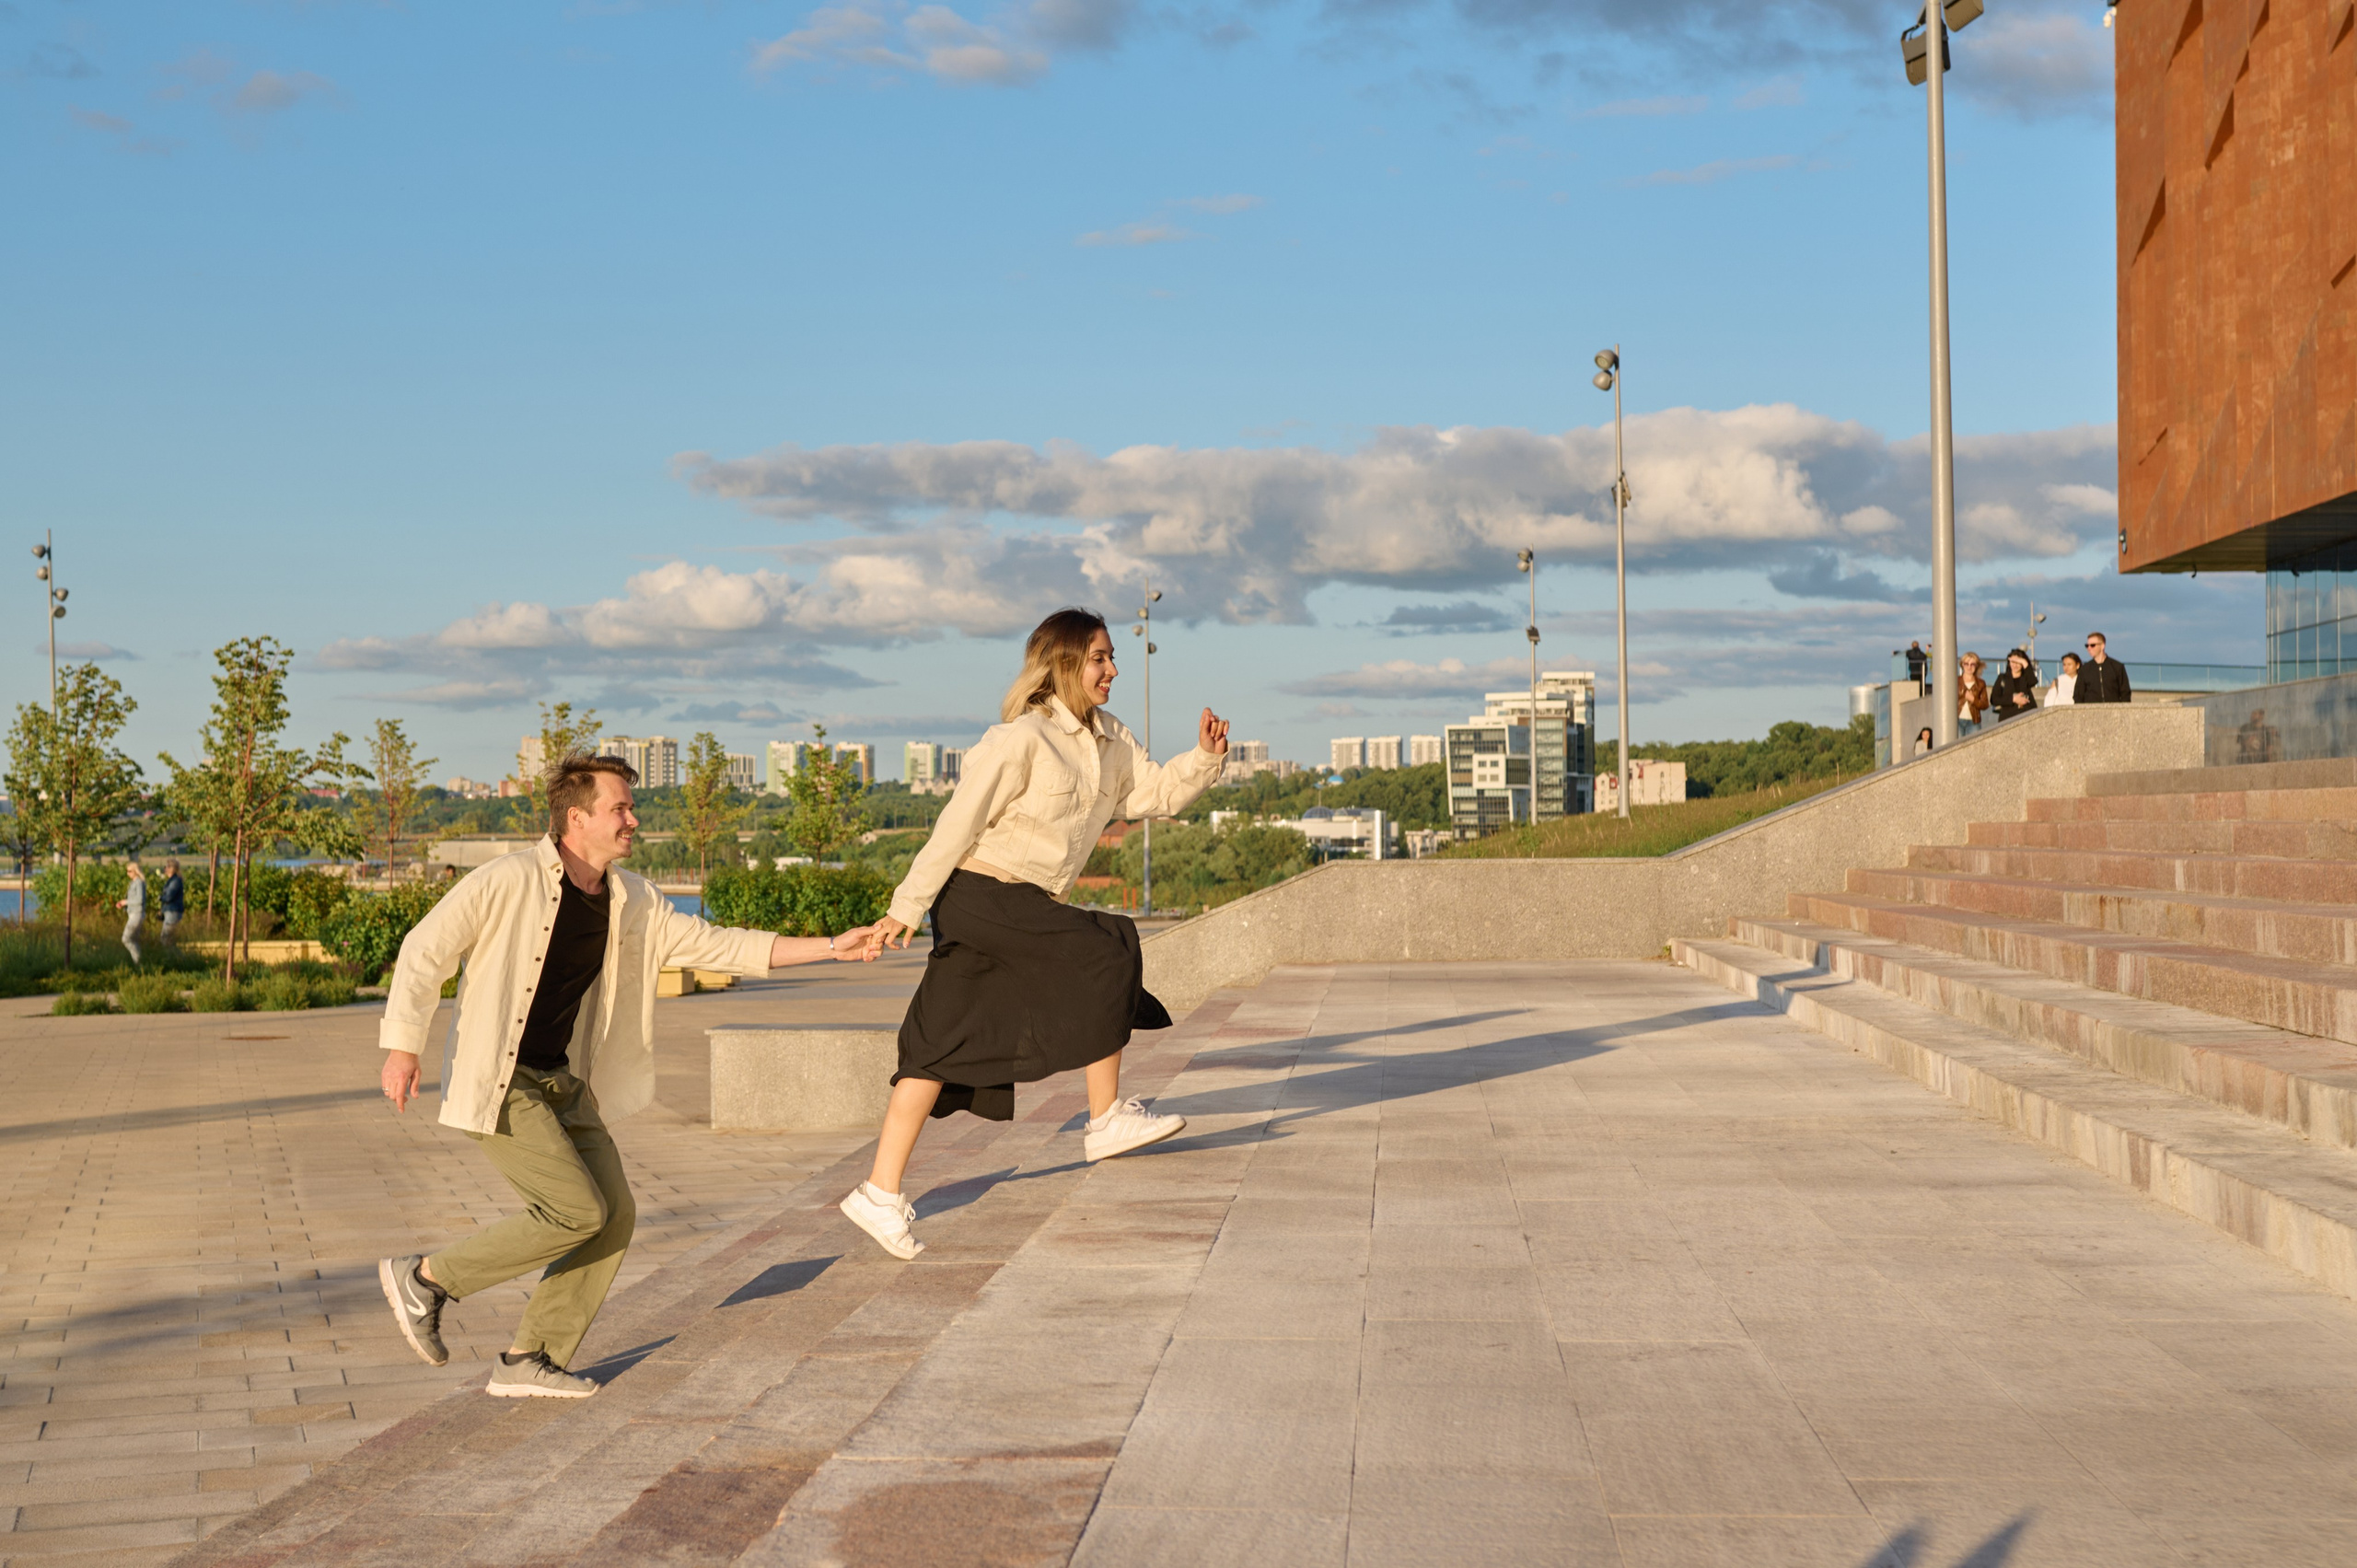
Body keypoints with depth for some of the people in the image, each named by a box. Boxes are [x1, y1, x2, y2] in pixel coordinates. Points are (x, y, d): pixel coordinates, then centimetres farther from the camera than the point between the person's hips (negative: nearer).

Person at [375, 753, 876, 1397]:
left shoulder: (632, 902, 5)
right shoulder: (509, 881, -16)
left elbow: (716, 945, 8)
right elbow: (425, 950, -12)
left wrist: (829, 947, 3)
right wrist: (402, 1046, -19)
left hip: (563, 1083, 8)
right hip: (495, 1084, -8)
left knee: (615, 1213, 1)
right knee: (578, 1211, -13)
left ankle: (530, 1362, 10)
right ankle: (426, 1277, 1)